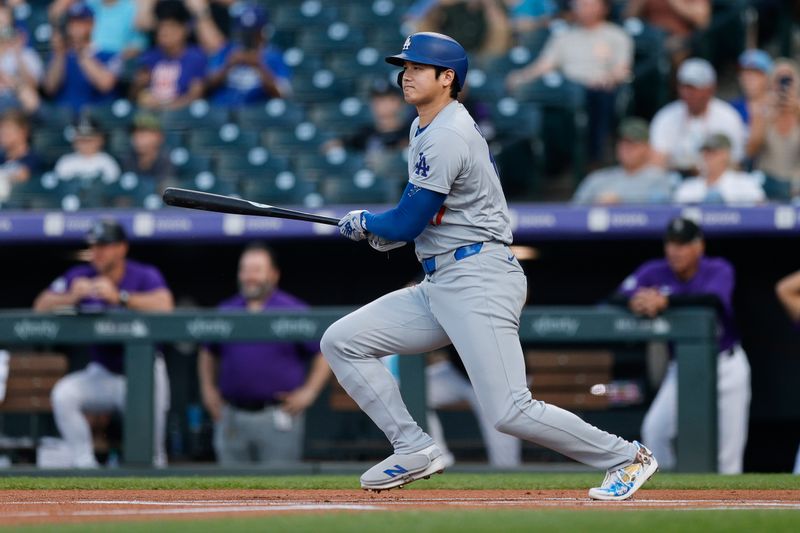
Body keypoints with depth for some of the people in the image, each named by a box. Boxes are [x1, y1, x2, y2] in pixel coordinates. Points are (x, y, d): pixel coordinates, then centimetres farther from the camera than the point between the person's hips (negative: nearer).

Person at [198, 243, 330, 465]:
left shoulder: (294, 311, -1)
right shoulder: (225, 312, 12)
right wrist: (208, 389, 12)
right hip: (232, 419, 4)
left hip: (278, 419, -4)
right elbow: (208, 354, 25)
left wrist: (309, 392, -9)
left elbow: (325, 353, -1)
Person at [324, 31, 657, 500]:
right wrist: (382, 229, 13)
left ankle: (626, 457, -2)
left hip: (479, 281, -10)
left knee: (511, 412, -17)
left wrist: (363, 223, 5)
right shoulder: (425, 128, 16)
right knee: (342, 341, 3)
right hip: (440, 286, 10)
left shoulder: (445, 138, -16)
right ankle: (416, 450, 3)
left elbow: (406, 224, -15)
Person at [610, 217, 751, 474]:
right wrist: (634, 299, -41)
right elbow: (617, 297, -16)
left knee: (727, 454, -3)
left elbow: (713, 298, -35)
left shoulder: (719, 270, -13)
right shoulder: (655, 272, -5)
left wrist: (666, 300, -50)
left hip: (725, 365, -2)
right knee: (654, 429, -18)